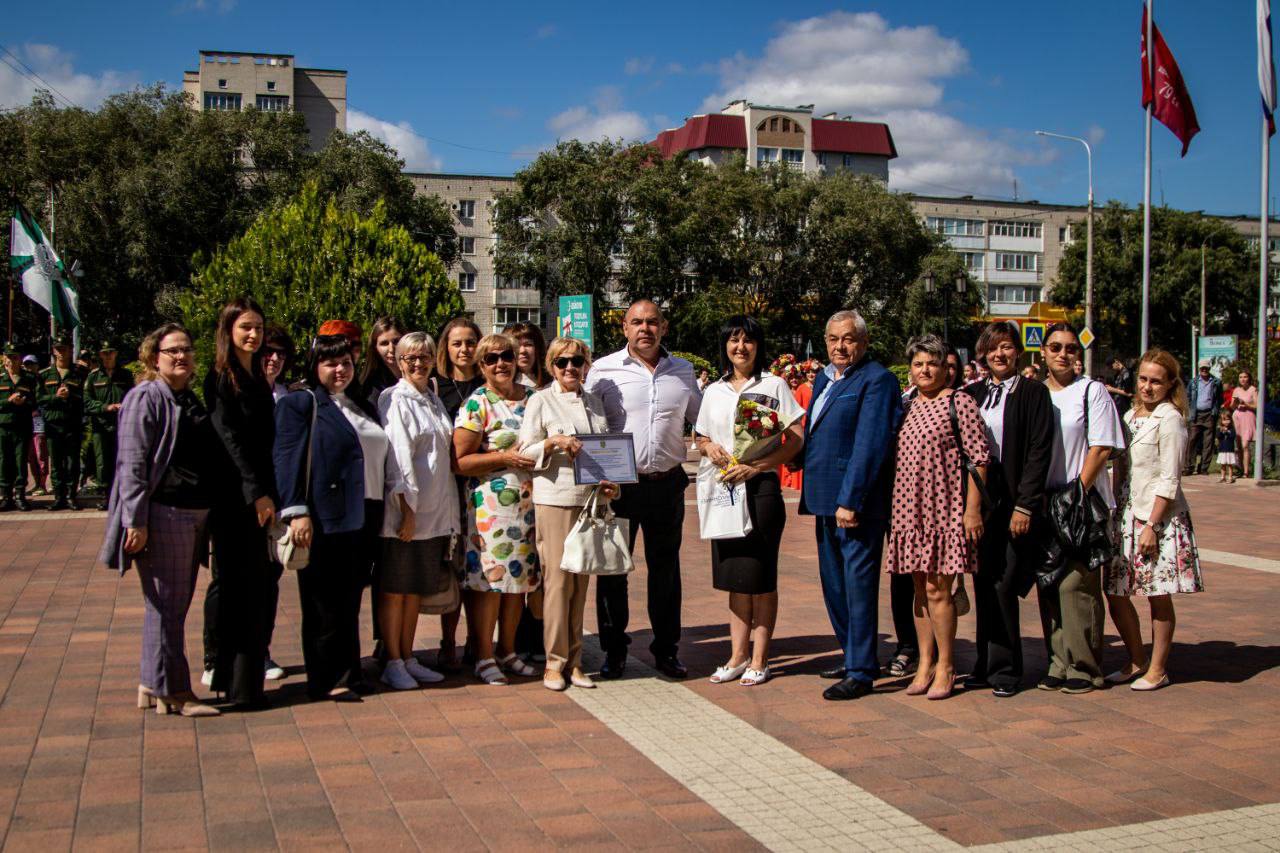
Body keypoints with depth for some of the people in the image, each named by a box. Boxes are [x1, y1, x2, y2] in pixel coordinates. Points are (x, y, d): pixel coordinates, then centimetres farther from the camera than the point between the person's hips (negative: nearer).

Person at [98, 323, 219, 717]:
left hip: (192, 517, 9)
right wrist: (136, 521, -20)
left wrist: (205, 519, 22)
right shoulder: (145, 397, -9)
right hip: (162, 516, -9)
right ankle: (172, 691, 6)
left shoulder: (190, 400, 17)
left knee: (174, 605, 14)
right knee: (166, 604, -2)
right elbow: (132, 463, -15)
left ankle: (153, 686, 24)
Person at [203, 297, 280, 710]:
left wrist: (272, 493, 9)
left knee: (262, 584, 7)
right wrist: (257, 493, -20)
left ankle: (247, 677, 14)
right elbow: (229, 439, -14)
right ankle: (224, 670, 3)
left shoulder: (260, 380, 17)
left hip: (263, 496, 7)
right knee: (234, 583, -4)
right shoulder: (220, 379, -5)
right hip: (235, 497, -7)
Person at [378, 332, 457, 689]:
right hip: (402, 510, -7)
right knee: (395, 588, 1)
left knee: (417, 587, 12)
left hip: (434, 511, 7)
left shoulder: (434, 401, 15)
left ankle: (408, 659, 21)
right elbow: (398, 457, -14)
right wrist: (407, 509, -19)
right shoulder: (394, 400, -7)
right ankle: (393, 663, 9)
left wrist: (450, 512, 13)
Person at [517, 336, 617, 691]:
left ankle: (574, 660, 16)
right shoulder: (540, 401, 2)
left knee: (581, 581, 7)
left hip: (590, 499, 5)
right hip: (553, 499, -4)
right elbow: (525, 453, -1)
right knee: (558, 579, -6)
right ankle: (554, 661, 5)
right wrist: (554, 442, -18)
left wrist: (609, 482, 4)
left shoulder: (595, 402, 15)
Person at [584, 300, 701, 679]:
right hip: (618, 483, -2)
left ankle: (666, 649, 23)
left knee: (665, 569, 11)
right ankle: (614, 649, 19)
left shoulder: (683, 370, 8)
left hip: (667, 484, 2)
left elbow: (701, 420, 19)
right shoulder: (604, 370, -2)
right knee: (612, 568, 6)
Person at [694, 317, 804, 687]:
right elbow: (699, 437, 21)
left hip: (760, 487, -4)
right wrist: (708, 446, -3)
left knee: (760, 578, -1)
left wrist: (753, 466, -16)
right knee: (734, 578, 9)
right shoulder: (714, 392, 13)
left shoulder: (773, 385, -2)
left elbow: (796, 438, -7)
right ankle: (738, 656, 16)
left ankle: (759, 660, 7)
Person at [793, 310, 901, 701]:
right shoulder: (824, 379, 16)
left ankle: (861, 672, 3)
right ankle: (853, 656, 29)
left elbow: (869, 445, -18)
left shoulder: (876, 380, -11)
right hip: (827, 499, 9)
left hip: (857, 501, -9)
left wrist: (849, 500, -22)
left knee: (857, 583, -4)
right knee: (833, 583, 16)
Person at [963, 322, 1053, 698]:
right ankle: (986, 665, 17)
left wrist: (1024, 505, -14)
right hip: (979, 498, 5)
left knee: (1003, 586, -6)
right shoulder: (973, 393, 11)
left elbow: (1039, 451, -8)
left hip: (1014, 501, -5)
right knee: (983, 585, 7)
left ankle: (1004, 670, 6)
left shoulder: (1033, 392, -3)